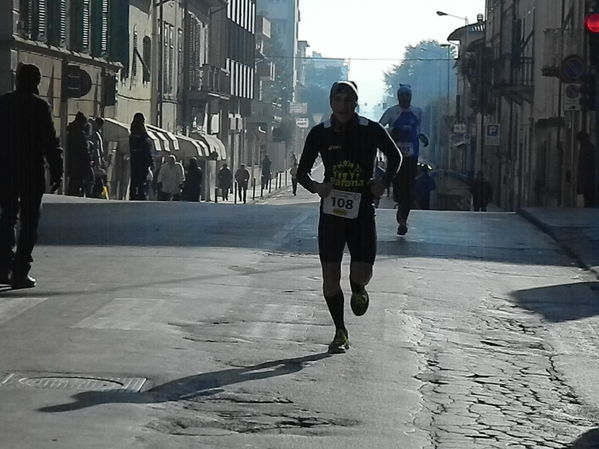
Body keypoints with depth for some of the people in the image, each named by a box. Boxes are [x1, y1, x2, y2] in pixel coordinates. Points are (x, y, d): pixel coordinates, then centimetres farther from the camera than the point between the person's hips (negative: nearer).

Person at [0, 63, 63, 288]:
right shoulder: (40, 106, -9)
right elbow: (51, 143, -10)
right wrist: (56, 172, -4)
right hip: (32, 172, -4)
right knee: (28, 222, 2)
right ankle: (20, 272, -3)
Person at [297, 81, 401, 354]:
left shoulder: (371, 130, -3)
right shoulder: (320, 133, -1)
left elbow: (395, 157, 13)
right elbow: (302, 172, 7)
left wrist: (384, 183, -2)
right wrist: (315, 187, -14)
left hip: (362, 211, -1)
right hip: (331, 211, 1)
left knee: (362, 274, -9)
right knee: (330, 275, -1)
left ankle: (358, 290, 31)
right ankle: (340, 333, 16)